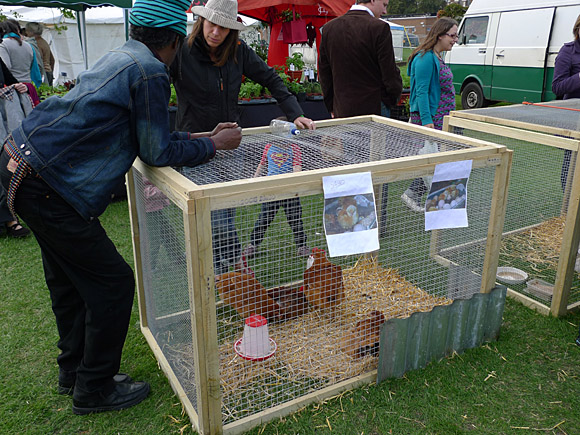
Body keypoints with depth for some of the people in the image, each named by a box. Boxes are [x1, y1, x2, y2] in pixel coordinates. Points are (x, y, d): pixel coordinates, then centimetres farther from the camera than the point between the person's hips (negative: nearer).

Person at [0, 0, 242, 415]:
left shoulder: (122, 58, 14)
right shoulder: (149, 71, -15)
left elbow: (146, 134, 19)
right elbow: (157, 152, -10)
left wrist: (205, 135, 21)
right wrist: (214, 145, 1)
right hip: (46, 184, -10)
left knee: (69, 278, 21)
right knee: (112, 282, 0)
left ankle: (74, 369, 39)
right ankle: (95, 389, 17)